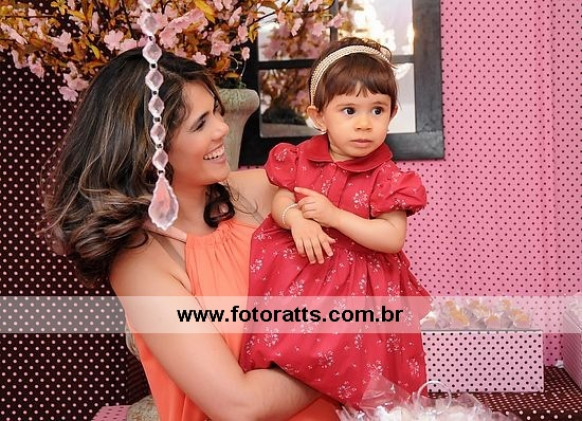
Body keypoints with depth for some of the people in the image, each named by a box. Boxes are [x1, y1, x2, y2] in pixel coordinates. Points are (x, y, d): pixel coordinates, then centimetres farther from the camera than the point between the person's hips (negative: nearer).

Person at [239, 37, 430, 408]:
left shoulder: (387, 178, -15)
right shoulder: (300, 159, -5)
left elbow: (393, 239, -20)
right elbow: (281, 201, 2)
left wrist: (333, 215, -27)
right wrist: (295, 218, -24)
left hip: (357, 283, -3)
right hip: (296, 269, 3)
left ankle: (361, 403, 30)